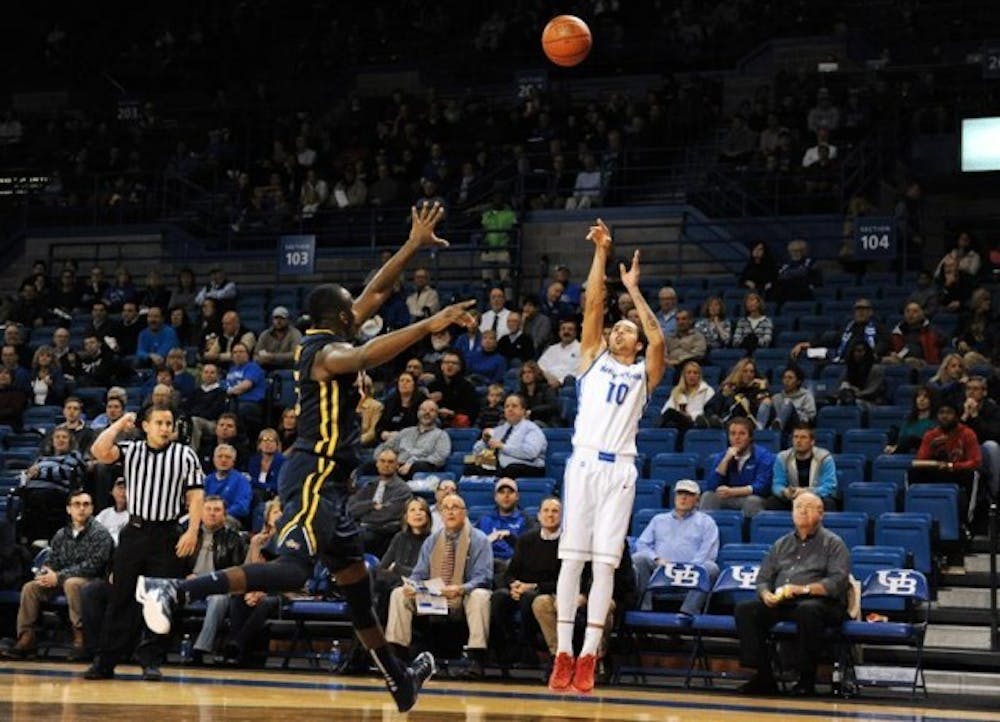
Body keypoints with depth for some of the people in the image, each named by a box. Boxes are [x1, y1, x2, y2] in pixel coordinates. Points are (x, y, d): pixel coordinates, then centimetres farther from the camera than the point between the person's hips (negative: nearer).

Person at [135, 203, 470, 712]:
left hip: (328, 480, 11)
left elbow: (376, 291, 22)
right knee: (291, 571, -23)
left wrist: (415, 245, 20)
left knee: (355, 576, 18)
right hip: (314, 477, -11)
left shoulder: (329, 342, 14)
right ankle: (173, 591, -28)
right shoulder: (326, 350, -13)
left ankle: (399, 680, 29)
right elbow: (364, 356, -37)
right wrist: (427, 327, -39)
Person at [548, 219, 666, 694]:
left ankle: (588, 656, -4)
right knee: (571, 557, -4)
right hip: (584, 461, 0)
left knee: (605, 562, -3)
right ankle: (563, 654, -4)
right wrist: (601, 253, 2)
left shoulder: (643, 373, 14)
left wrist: (634, 289, 0)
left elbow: (659, 339, -4)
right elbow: (592, 306, 7)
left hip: (620, 468, 0)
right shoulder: (593, 359, 16)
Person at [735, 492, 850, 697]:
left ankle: (806, 679, -29)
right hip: (780, 603, 5)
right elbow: (763, 578, 19)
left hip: (819, 601, -5)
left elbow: (837, 582, -6)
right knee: (745, 610, -20)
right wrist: (767, 595, -5)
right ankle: (763, 676, -19)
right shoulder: (781, 544, 24)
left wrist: (803, 589, -19)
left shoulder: (833, 543, 8)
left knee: (808, 611, -40)